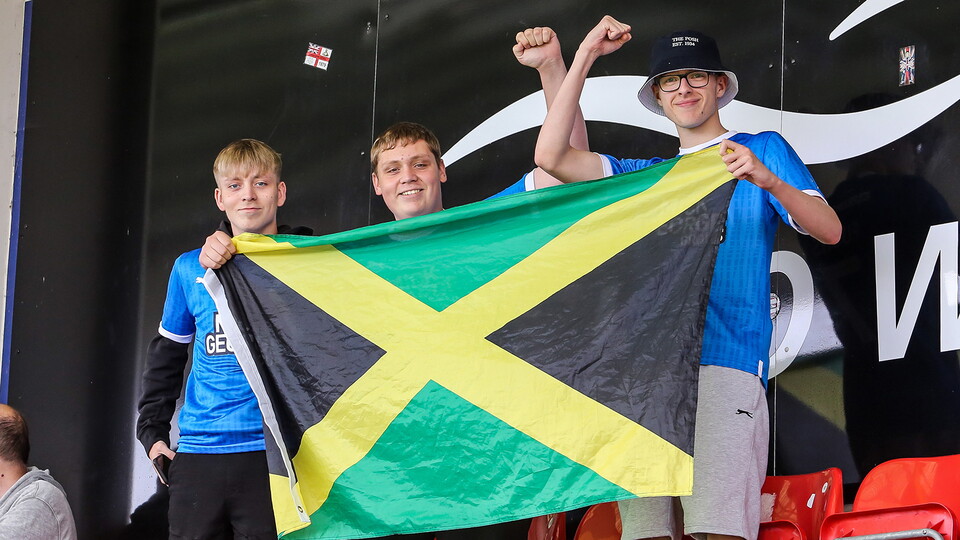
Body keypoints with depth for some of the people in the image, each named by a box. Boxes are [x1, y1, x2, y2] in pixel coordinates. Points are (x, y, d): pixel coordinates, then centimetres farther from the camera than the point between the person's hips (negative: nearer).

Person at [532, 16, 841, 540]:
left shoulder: (763, 149, 17)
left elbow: (829, 230, 4)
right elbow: (551, 156, 16)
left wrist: (768, 181, -15)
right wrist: (583, 59, 14)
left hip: (724, 364, -4)